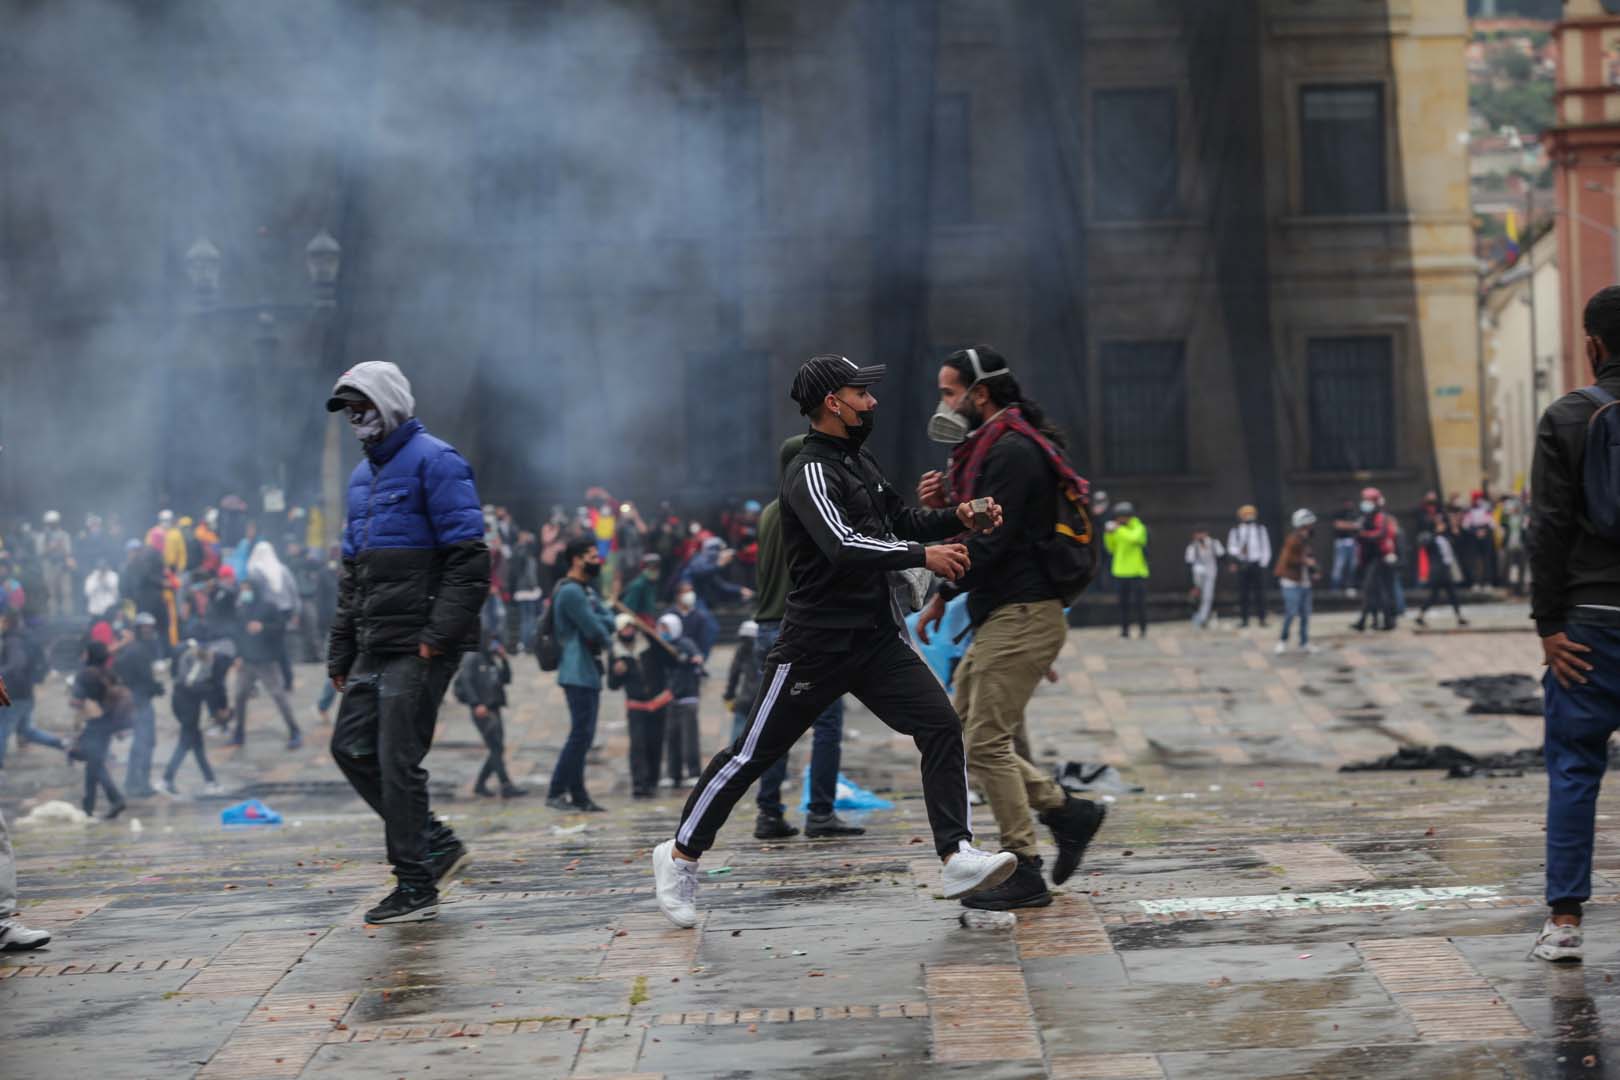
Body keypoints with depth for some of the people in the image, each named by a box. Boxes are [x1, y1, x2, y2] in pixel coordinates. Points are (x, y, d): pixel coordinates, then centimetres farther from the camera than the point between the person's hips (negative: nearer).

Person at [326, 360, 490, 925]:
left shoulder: (434, 462, -8)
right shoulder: (363, 476, 20)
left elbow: (469, 557, -16)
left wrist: (439, 634, -21)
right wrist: (340, 651, 20)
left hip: (418, 644, -9)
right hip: (376, 645, 9)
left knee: (398, 760, -7)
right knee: (351, 746, 6)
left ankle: (416, 889, 1)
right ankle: (437, 845, 17)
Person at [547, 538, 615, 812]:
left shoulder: (587, 590, 19)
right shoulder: (570, 591, -14)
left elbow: (608, 621, 9)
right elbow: (595, 630, -19)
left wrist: (601, 626, -12)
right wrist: (606, 638, 2)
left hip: (589, 673, 10)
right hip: (578, 673, -10)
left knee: (583, 735, 9)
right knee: (581, 733, -12)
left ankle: (578, 795, 11)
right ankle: (556, 792, -11)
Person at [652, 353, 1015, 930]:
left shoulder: (861, 462, 14)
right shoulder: (812, 472, -15)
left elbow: (902, 521, 24)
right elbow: (843, 544, -31)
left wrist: (957, 518, 6)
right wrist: (922, 555, -26)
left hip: (877, 639, 8)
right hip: (816, 644, -8)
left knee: (942, 727, -8)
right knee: (753, 753, 1)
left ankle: (958, 858, -11)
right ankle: (680, 855, 17)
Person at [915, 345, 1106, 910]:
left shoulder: (1012, 452, -15)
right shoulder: (988, 450, 18)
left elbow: (991, 540, -21)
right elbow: (976, 530, 22)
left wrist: (943, 594, -10)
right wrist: (944, 505, 3)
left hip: (1023, 615, -11)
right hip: (998, 617, 11)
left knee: (986, 743, -9)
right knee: (960, 737, 11)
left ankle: (1024, 874, -4)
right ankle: (1067, 811, 16)